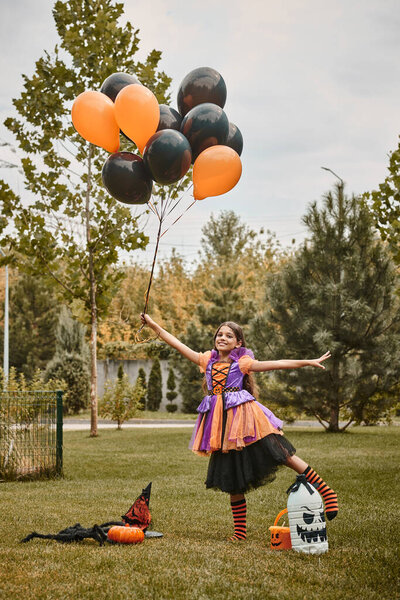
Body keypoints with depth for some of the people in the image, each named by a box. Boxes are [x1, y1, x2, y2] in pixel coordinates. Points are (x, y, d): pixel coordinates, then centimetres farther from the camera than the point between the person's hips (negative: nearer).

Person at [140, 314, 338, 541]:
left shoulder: (242, 362, 3)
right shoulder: (207, 360, 13)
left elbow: (276, 364, -3)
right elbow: (178, 344, 13)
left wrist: (309, 362, -10)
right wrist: (153, 325, 10)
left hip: (243, 416, -4)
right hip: (221, 422, 4)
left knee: (283, 455, -12)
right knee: (233, 481, 7)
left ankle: (327, 492, -5)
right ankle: (240, 531, 15)